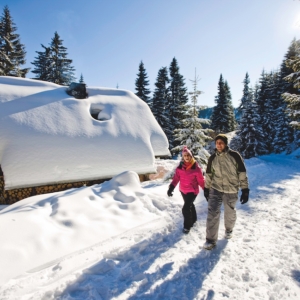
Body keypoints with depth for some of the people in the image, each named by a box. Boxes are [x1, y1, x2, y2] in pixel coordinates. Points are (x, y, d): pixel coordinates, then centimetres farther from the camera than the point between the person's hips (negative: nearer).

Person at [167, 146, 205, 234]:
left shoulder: (196, 167, -15)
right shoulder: (180, 167, -4)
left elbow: (201, 180, -9)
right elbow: (176, 178, -6)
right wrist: (171, 188, -16)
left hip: (192, 191, -5)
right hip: (183, 190, 5)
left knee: (186, 208, -12)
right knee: (190, 205, 24)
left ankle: (187, 226, 10)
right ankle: (193, 219, 48)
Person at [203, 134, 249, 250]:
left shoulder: (235, 156, -10)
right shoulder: (212, 158, -1)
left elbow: (242, 173, -7)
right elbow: (209, 174, 9)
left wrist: (245, 190, -8)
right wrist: (206, 188, 13)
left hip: (231, 190, -1)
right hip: (215, 189, 1)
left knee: (230, 213, 17)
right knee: (212, 213, -8)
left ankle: (229, 229, 47)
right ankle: (211, 240, 3)